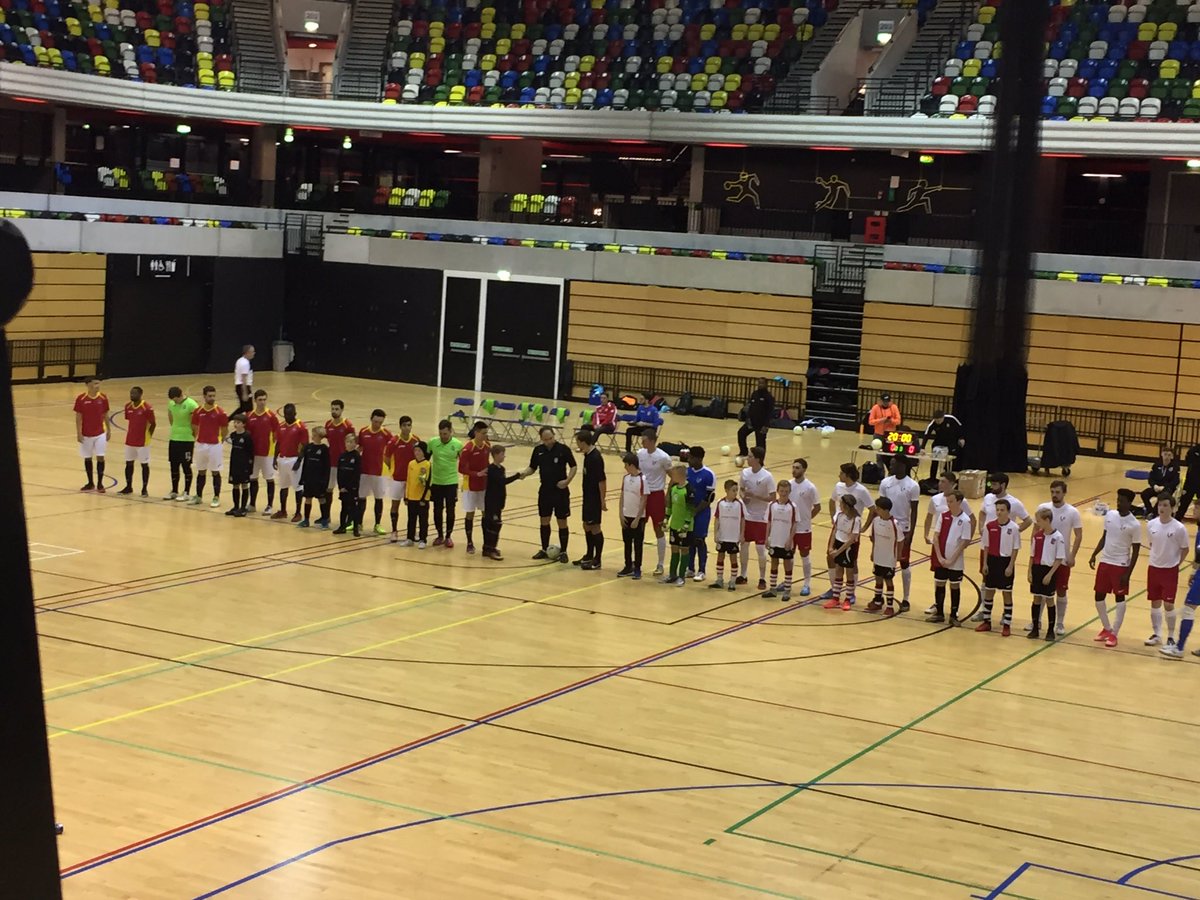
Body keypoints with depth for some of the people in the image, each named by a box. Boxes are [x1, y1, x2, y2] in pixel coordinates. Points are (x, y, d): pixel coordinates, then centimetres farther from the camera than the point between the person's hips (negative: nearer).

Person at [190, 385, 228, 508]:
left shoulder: (220, 412, -8)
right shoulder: (198, 412, 1)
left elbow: (225, 430, 0)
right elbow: (194, 428, 13)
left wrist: (219, 441, 4)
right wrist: (198, 439, 9)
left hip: (215, 445, -3)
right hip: (201, 445, 3)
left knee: (215, 472, 3)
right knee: (201, 471, 12)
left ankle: (216, 498, 10)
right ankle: (199, 496, 22)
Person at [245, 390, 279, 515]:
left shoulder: (271, 416, -7)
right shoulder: (250, 416, 2)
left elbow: (276, 435, -4)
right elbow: (247, 434, 8)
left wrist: (276, 451, -9)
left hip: (268, 453, -4)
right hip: (253, 452, 4)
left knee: (269, 479, 3)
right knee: (252, 478, 12)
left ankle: (270, 506, 9)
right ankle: (252, 504, 24)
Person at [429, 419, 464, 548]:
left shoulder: (458, 444, -8)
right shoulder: (432, 443, -5)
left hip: (451, 482, -2)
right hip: (436, 482, 2)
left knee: (450, 511, 3)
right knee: (437, 510, 8)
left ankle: (448, 536, 16)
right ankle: (440, 535, 22)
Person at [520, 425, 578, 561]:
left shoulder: (563, 449, -10)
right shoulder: (538, 450, 1)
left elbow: (573, 466, -4)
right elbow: (532, 467, 9)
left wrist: (568, 480, -19)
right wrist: (524, 473, -12)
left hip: (560, 491, -4)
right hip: (545, 490, 4)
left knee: (562, 522, 2)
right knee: (544, 520, 11)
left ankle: (563, 551, 11)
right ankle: (544, 550, 23)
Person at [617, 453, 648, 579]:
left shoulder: (643, 479, -15)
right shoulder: (626, 478, 3)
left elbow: (643, 501, -14)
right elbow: (622, 497, 9)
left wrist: (637, 519, -15)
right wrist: (621, 514, 2)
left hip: (638, 517, -6)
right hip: (626, 516, 6)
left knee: (638, 544, 3)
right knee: (627, 542, 12)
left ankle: (637, 569, 12)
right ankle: (628, 567, 21)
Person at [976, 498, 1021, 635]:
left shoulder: (1014, 528, -11)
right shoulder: (989, 525, -2)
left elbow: (1015, 548, -7)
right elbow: (986, 546, 5)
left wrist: (1010, 566, -11)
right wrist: (984, 563, 2)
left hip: (1006, 561, -3)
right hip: (992, 560, 3)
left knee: (1007, 593, 4)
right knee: (988, 591, 11)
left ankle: (1006, 625, 11)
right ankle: (986, 621, 23)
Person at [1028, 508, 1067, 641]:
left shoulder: (1057, 537, -13)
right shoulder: (1037, 536, 2)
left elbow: (1059, 559, -11)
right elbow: (1032, 555, 9)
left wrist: (1049, 574, -15)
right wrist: (1030, 572, 3)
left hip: (1049, 570, -4)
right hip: (1037, 569, 4)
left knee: (1049, 600, 4)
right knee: (1036, 599, 10)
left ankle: (1050, 631, 14)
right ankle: (1035, 629, 18)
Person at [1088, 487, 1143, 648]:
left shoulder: (1134, 525, -14)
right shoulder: (1110, 515, 1)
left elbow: (1136, 551, -10)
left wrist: (1128, 573, -12)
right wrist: (1094, 555, 8)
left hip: (1121, 565, -6)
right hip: (1105, 562, 6)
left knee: (1120, 598, 3)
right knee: (1099, 596, 10)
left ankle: (1114, 634, 11)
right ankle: (1106, 628, 28)